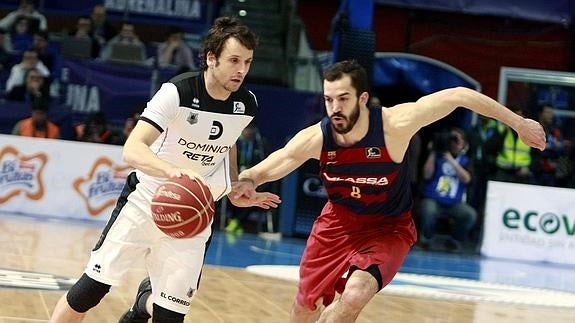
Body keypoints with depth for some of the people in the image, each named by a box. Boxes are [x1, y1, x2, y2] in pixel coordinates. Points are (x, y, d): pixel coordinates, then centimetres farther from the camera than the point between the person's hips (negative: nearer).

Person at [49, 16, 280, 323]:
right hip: (146, 200, -3)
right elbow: (132, 149, -32)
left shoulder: (247, 106, -5)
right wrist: (172, 170, -50)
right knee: (91, 288, -5)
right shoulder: (178, 92, -21)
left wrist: (236, 192, 11)